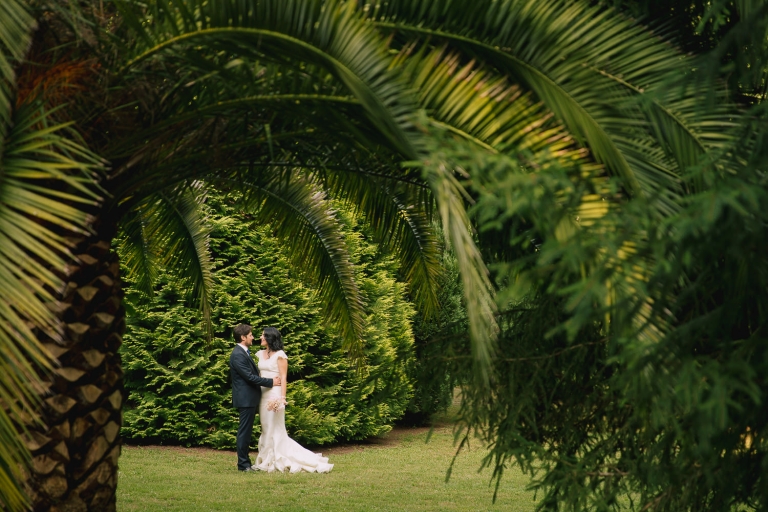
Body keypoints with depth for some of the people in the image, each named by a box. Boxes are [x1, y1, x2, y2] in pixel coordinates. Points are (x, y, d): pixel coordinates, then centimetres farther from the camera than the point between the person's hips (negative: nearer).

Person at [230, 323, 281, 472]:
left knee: (246, 432, 13)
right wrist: (271, 382, -15)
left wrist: (270, 381, 13)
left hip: (250, 398, 10)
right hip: (246, 398, -10)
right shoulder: (238, 355, -18)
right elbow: (250, 377, -21)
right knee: (244, 431, -5)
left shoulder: (243, 352, 15)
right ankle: (243, 464, -1)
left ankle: (245, 462, 18)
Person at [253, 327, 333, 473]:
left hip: (274, 394, -7)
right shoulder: (261, 354, 13)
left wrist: (282, 398, -18)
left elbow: (283, 378, -11)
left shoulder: (279, 355, -7)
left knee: (275, 427, -3)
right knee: (266, 428, 9)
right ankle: (267, 460, 13)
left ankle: (276, 461, 2)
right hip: (263, 394, 7)